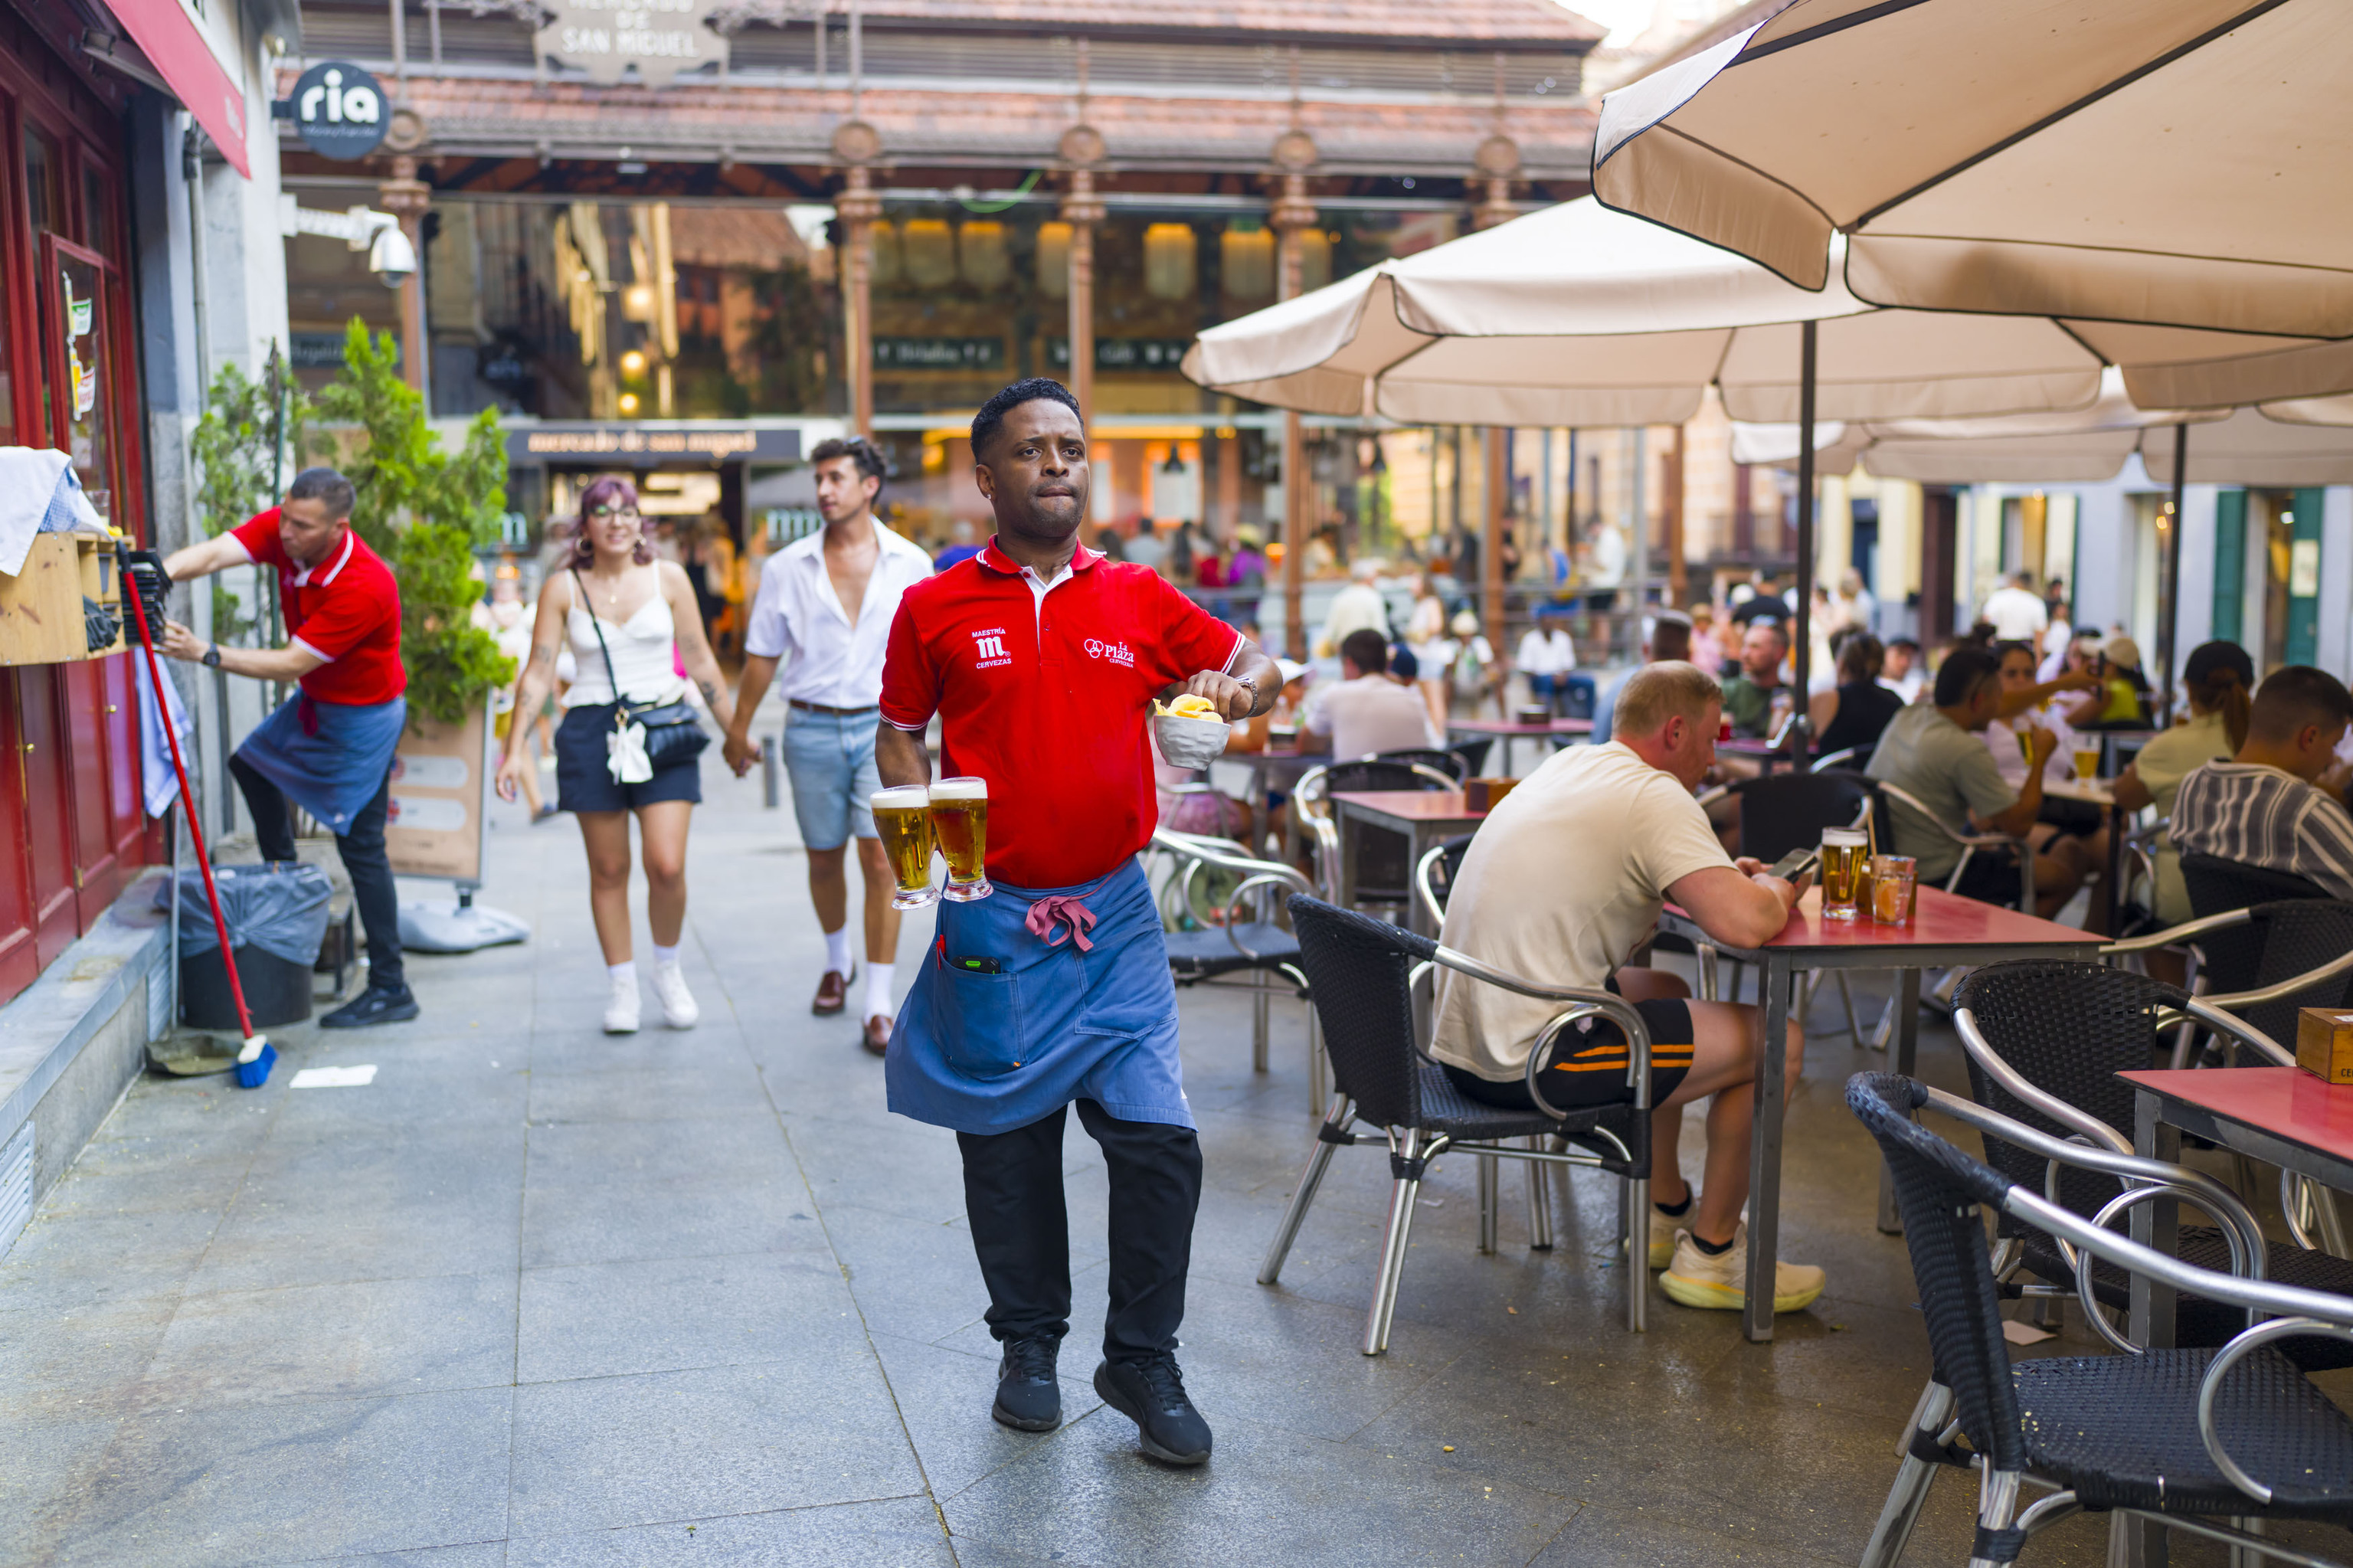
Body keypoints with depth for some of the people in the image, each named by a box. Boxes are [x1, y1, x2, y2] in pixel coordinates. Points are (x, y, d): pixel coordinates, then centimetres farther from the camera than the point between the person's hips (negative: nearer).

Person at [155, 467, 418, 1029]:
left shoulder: (364, 587, -34)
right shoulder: (281, 530, -13)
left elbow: (291, 662, -30)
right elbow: (213, 553, -27)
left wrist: (206, 654, -33)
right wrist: (160, 573, -46)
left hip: (363, 715, -8)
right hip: (315, 699, 9)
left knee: (361, 845, -8)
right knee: (252, 763, 24)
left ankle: (391, 991, -3)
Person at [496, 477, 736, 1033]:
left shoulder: (668, 578, 4)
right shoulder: (562, 588, 2)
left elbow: (700, 661, 9)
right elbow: (538, 672, 2)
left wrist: (735, 731, 10)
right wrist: (515, 748, -5)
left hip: (664, 731, 0)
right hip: (592, 733, 0)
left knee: (667, 865, -9)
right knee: (608, 869, 5)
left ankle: (667, 968, 18)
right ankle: (620, 986, 20)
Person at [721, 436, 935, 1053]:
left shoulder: (909, 564, 1)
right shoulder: (787, 568, 2)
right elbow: (762, 655, 9)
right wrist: (739, 728, 11)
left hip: (883, 725, -2)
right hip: (811, 729, 2)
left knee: (881, 859, -10)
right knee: (824, 858, 14)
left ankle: (879, 1006, -5)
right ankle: (837, 961, 41)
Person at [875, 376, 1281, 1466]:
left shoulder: (1137, 598, 7)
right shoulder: (935, 608, 3)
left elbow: (1251, 661, 14)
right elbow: (898, 736, 10)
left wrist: (1245, 685, -9)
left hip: (1114, 913, 1)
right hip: (992, 918, -1)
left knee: (1157, 1138, -4)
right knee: (1006, 1141, 10)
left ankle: (1143, 1363, 13)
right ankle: (1028, 1345, 29)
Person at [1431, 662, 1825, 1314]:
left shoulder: (1568, 765, 14)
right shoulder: (1655, 796, -13)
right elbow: (1747, 925, -24)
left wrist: (1728, 877, 19)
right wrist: (1772, 891, 1)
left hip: (1466, 1039, 10)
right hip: (1528, 1061, -10)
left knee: (1663, 991, 32)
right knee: (1777, 1040, 0)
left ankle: (1666, 1211, 40)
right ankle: (1710, 1254, 13)